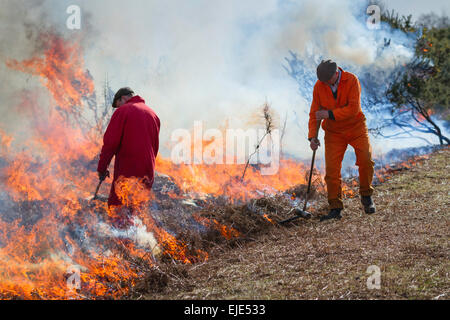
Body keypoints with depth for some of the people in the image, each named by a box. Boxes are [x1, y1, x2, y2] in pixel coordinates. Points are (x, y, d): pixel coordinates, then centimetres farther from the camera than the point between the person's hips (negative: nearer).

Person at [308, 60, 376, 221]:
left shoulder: (351, 80, -15)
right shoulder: (319, 86, -6)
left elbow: (354, 108, -23)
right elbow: (314, 113, -1)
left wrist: (329, 114, -28)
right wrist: (312, 136, -13)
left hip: (355, 127, -2)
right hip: (333, 132, 2)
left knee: (365, 160, -18)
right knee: (331, 168, -9)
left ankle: (366, 196, 5)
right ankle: (335, 208, -2)